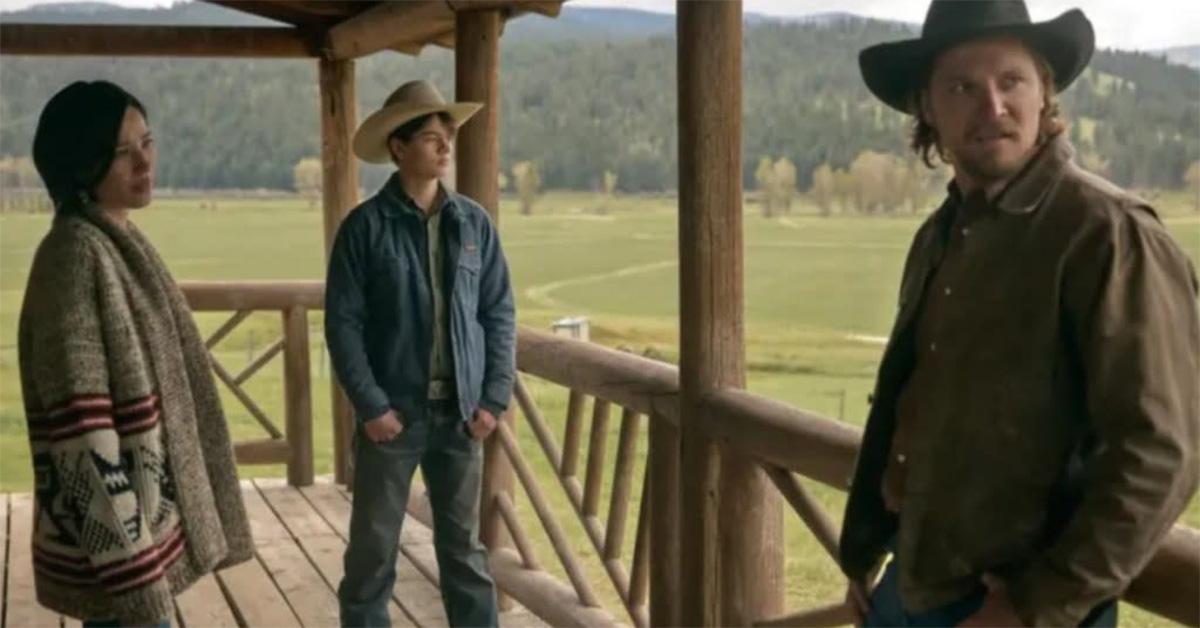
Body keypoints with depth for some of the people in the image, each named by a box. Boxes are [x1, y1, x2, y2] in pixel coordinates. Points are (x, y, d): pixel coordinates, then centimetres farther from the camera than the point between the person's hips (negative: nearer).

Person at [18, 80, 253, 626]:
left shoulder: (120, 244, 10)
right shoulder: (76, 255, -18)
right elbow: (82, 430, -23)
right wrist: (135, 578, -24)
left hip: (149, 515, 9)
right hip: (116, 541, -9)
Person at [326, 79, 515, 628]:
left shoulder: (475, 224, 3)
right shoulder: (365, 226, -6)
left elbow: (499, 314, 6)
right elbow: (342, 323, -7)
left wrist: (495, 397, -1)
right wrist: (370, 405, -12)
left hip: (460, 414, 3)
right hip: (393, 413, -3)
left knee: (464, 546, 13)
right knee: (373, 548, 7)